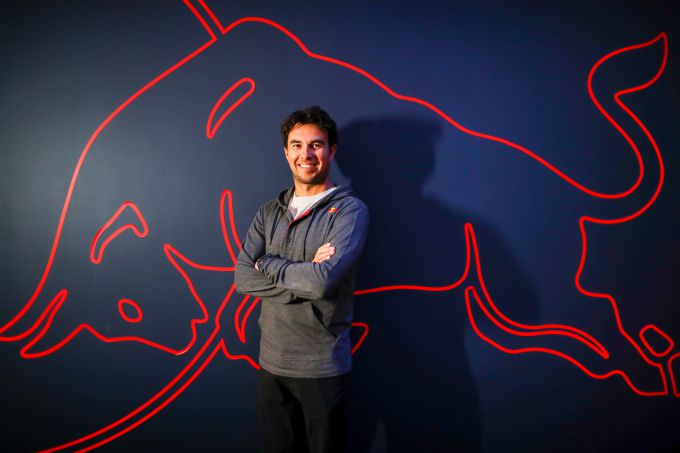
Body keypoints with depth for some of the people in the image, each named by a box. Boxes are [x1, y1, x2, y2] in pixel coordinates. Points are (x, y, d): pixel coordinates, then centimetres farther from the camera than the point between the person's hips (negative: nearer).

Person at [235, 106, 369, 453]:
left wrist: (269, 264, -9)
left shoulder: (350, 210, -10)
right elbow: (243, 279, -4)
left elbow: (324, 280, -25)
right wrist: (305, 278, -16)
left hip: (323, 368, -4)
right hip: (271, 363, 5)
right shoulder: (268, 212, 7)